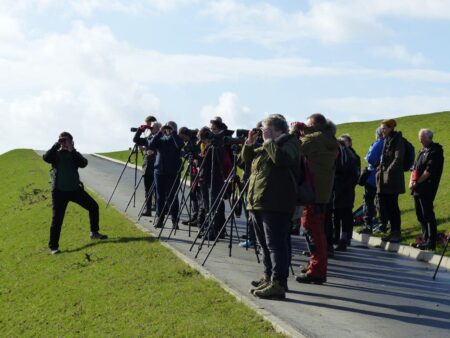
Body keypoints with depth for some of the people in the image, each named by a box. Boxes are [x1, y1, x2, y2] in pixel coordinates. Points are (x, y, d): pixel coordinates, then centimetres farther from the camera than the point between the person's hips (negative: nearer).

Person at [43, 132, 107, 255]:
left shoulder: (74, 154, 6)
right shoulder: (56, 154, 1)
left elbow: (83, 163, -15)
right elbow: (46, 158, -22)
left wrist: (72, 150, -20)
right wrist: (56, 145, -21)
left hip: (75, 189, 3)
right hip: (59, 191, -3)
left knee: (93, 206, 5)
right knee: (57, 218, -8)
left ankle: (94, 233, 23)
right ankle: (53, 247, -1)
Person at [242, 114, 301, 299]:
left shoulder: (290, 142, -4)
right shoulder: (265, 147, 23)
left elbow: (281, 158, -24)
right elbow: (247, 159, 27)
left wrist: (269, 141, -13)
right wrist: (250, 143, 11)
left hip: (275, 205, -10)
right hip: (258, 203, 10)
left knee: (276, 244, -12)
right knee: (265, 244, 16)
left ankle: (278, 284, -14)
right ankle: (269, 277, 26)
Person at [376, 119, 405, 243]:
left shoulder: (398, 140, -7)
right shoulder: (386, 141, 17)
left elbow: (398, 158, -15)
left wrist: (389, 171, -17)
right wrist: (380, 169, 12)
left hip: (393, 178, -8)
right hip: (384, 178, 8)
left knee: (392, 205, -7)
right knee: (386, 204, 8)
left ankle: (397, 232, -1)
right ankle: (393, 231, 14)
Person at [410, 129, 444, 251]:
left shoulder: (435, 151, -9)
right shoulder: (422, 151, 18)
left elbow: (429, 171, -16)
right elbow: (415, 167, 19)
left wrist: (417, 183, -13)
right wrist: (411, 180, 3)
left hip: (426, 189, -9)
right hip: (418, 189, 9)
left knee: (428, 215, -7)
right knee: (420, 215, 12)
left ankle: (431, 243, -4)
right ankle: (425, 239, 21)